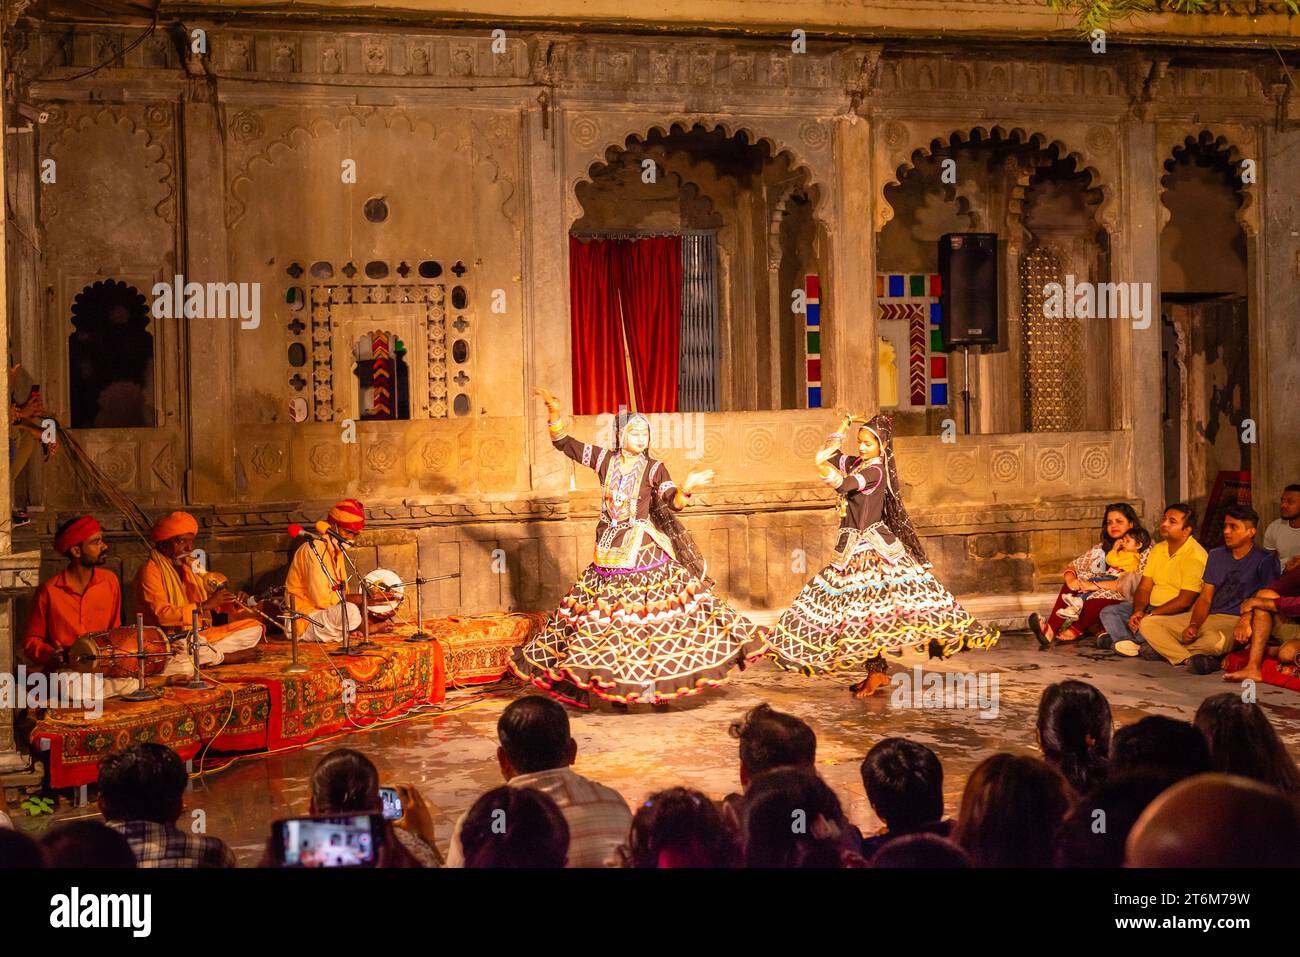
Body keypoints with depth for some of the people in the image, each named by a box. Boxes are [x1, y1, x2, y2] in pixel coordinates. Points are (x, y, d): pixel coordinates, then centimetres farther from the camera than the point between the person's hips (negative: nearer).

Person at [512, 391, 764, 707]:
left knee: (649, 614, -6)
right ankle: (618, 684, 14)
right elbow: (562, 442, 8)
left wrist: (686, 488, -36)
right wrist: (554, 412, -5)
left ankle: (649, 681, 0)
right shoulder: (604, 459, 4)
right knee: (607, 616, 5)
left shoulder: (654, 468, -3)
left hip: (646, 550, -3)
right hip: (609, 552, 3)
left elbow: (673, 503, -16)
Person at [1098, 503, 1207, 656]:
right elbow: (1144, 588, 9)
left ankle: (1117, 637, -11)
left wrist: (1150, 615, -20)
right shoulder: (1158, 549, 12)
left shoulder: (1195, 556, -15)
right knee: (1108, 612, -6)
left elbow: (1184, 601, -20)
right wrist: (1138, 611, -12)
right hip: (1151, 608, 8)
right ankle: (1129, 642, -29)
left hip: (1177, 614, -8)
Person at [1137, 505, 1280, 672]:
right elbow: (1205, 598, 11)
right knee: (1147, 624, -12)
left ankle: (1168, 650, -16)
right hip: (1207, 617, 6)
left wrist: (1245, 621, -27)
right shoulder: (1217, 555, 17)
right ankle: (1189, 659, -31)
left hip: (1234, 621, -6)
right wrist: (1193, 626, -7)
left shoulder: (1266, 560, -1)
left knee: (1216, 639, -43)